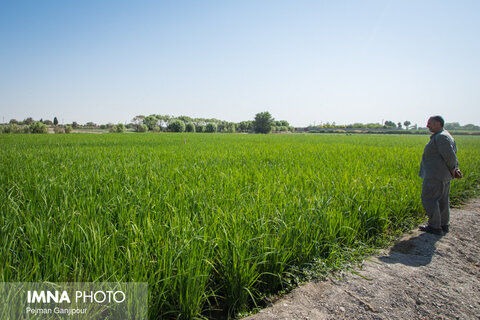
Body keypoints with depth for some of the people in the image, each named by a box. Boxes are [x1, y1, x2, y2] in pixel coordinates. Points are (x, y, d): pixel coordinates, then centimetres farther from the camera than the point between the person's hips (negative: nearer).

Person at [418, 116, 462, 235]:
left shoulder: (441, 137, -18)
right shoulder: (446, 136, 15)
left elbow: (450, 156, -20)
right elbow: (452, 155, 15)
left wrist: (453, 170, -6)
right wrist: (456, 169, 5)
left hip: (435, 175, -10)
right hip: (443, 176, 10)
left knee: (429, 199, -3)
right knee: (442, 199, 15)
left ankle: (435, 226, 2)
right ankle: (444, 225, 23)